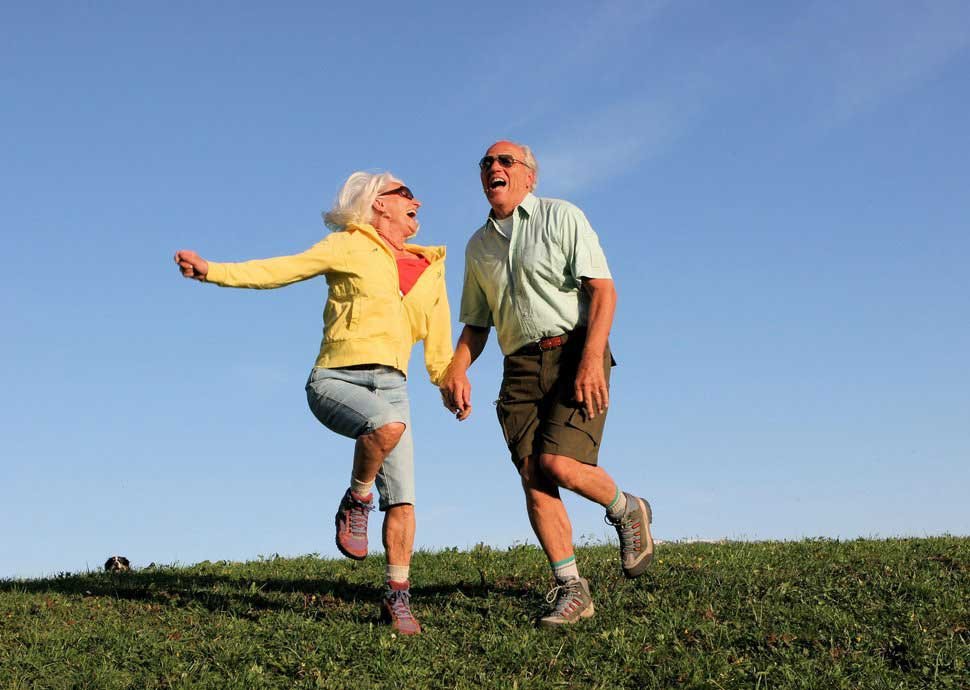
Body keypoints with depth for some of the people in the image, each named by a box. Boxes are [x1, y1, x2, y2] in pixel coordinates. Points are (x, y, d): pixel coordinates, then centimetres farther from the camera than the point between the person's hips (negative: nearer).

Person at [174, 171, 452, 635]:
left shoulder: (429, 271, 20)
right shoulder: (349, 247, 5)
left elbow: (438, 351, 25)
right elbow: (278, 270, -3)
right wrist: (212, 271, -15)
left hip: (390, 385, 5)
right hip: (336, 379, -4)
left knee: (402, 498, -7)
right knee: (388, 424, -37)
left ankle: (397, 599, 8)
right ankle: (356, 502, -10)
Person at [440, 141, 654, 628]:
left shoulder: (561, 217, 2)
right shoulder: (478, 247, 19)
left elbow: (603, 290, -8)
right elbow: (476, 324, 23)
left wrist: (592, 359, -21)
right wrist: (456, 369, 3)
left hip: (576, 353, -5)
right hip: (521, 368, 5)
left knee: (558, 463, -20)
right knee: (533, 478, -7)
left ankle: (626, 511, 10)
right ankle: (571, 590, 0)